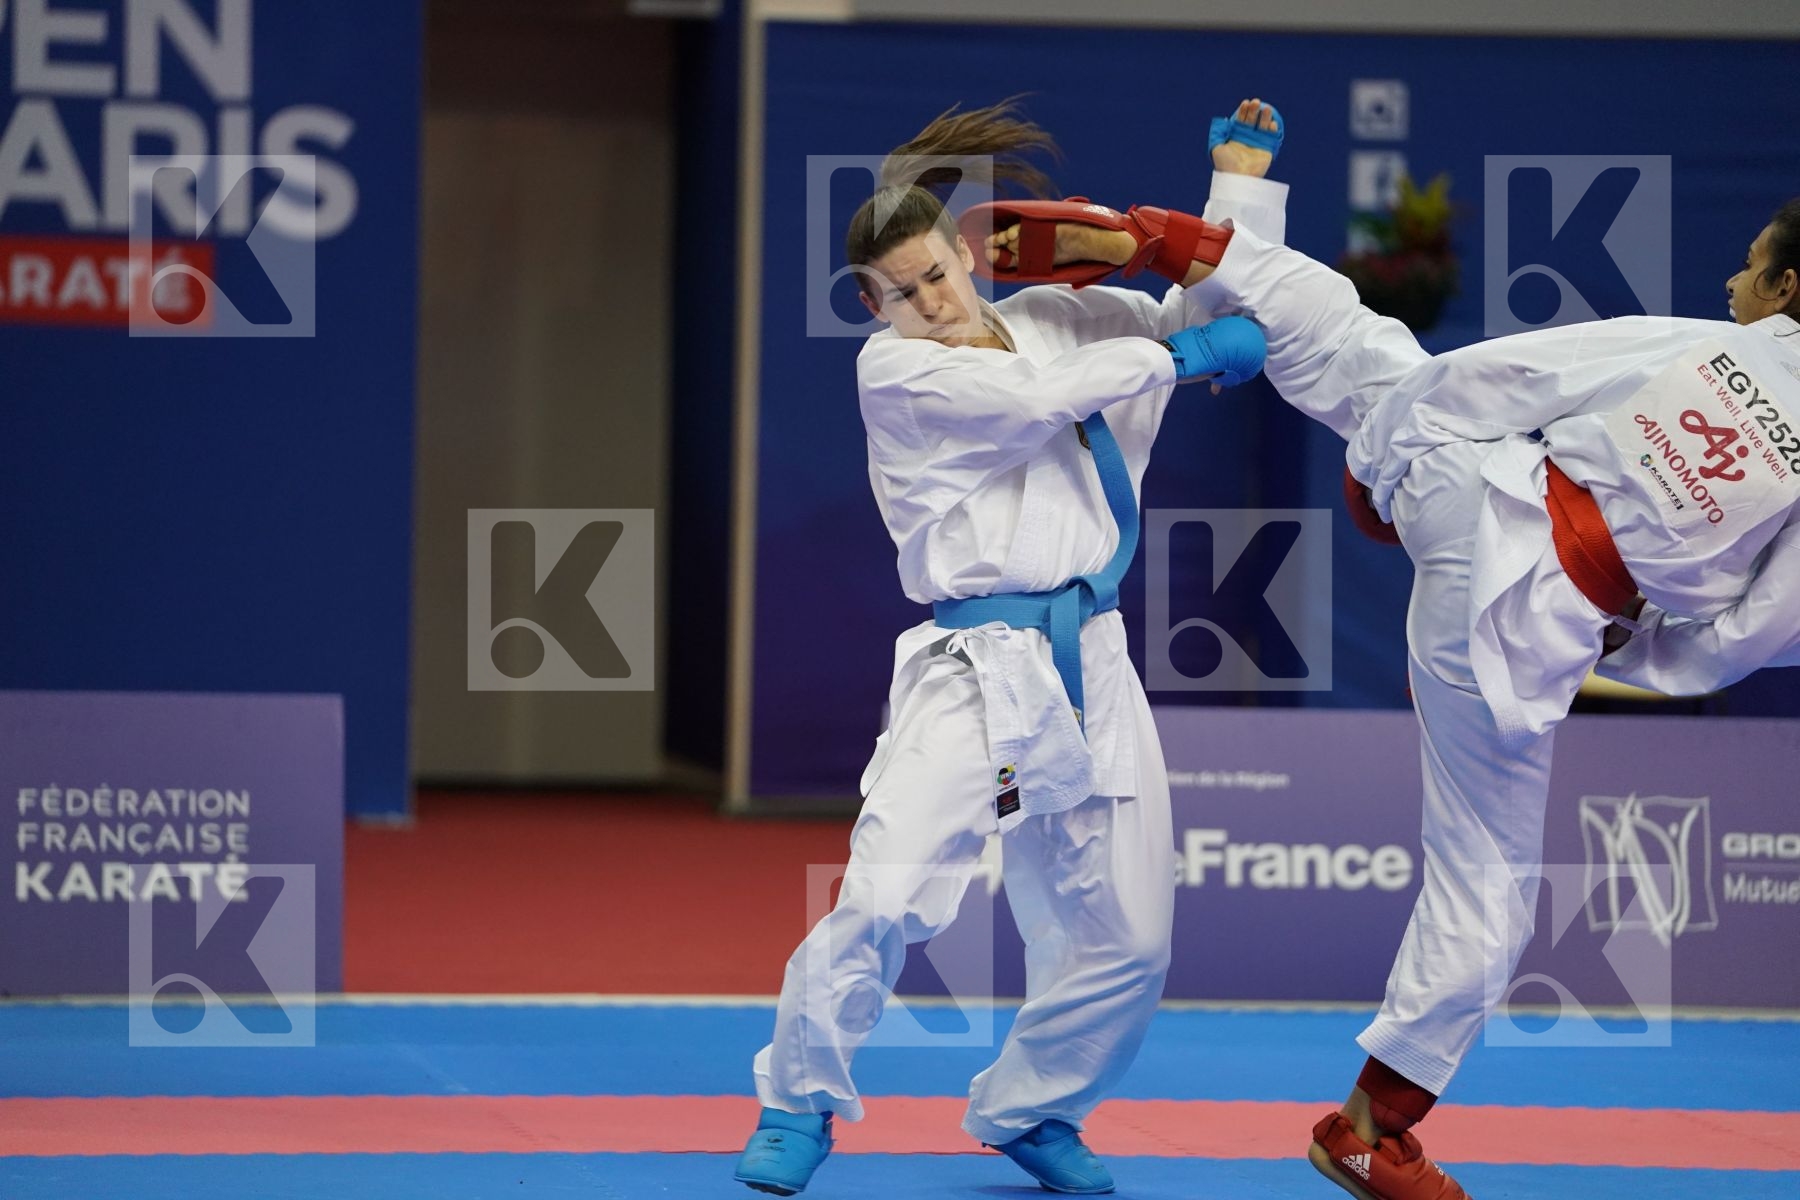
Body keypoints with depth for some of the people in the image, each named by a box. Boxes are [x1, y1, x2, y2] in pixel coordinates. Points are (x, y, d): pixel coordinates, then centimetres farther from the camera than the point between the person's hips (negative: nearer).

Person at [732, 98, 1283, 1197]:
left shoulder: (1056, 319, 12)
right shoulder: (892, 369, -4)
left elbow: (1226, 314, 21)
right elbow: (1035, 397, -17)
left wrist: (1243, 178, 12)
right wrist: (1176, 355, -9)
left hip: (1090, 670, 5)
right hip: (973, 669, -5)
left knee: (1126, 941, 6)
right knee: (887, 895, -22)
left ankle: (1031, 1109, 31)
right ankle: (801, 1104, 1)